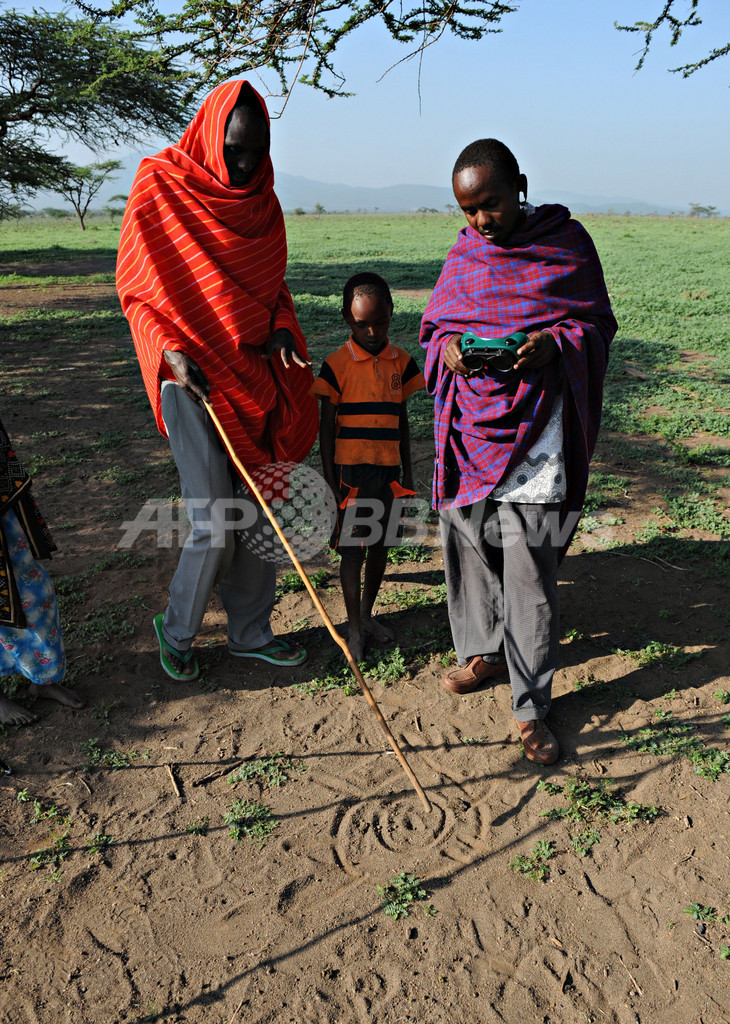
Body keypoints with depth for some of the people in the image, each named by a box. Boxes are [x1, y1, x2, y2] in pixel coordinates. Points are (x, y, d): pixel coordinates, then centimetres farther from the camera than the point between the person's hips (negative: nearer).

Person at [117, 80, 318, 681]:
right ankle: (176, 631, 19)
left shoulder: (261, 198, 11)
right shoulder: (159, 186, -4)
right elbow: (135, 290, -3)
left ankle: (251, 633, 25)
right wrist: (171, 352, -18)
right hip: (192, 376, -5)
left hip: (257, 372, 5)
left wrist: (282, 330, -2)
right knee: (215, 524, -7)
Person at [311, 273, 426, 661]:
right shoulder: (337, 365, -7)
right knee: (353, 549, 1)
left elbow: (401, 421, 11)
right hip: (351, 471, -4)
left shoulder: (400, 361, 4)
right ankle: (354, 628, 14)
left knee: (381, 545, 13)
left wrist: (407, 472, 12)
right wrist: (329, 479, -6)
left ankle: (367, 613, 32)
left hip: (388, 472, 4)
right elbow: (326, 425, -4)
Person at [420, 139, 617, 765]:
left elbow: (598, 323, 5)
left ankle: (531, 706, 8)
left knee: (529, 570, -5)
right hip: (467, 426, 4)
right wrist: (447, 347, -7)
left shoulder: (567, 243, 2)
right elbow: (433, 325, 17)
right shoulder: (463, 255, 11)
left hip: (533, 431, -4)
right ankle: (485, 651, 36)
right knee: (467, 546, 12)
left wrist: (553, 344, -16)